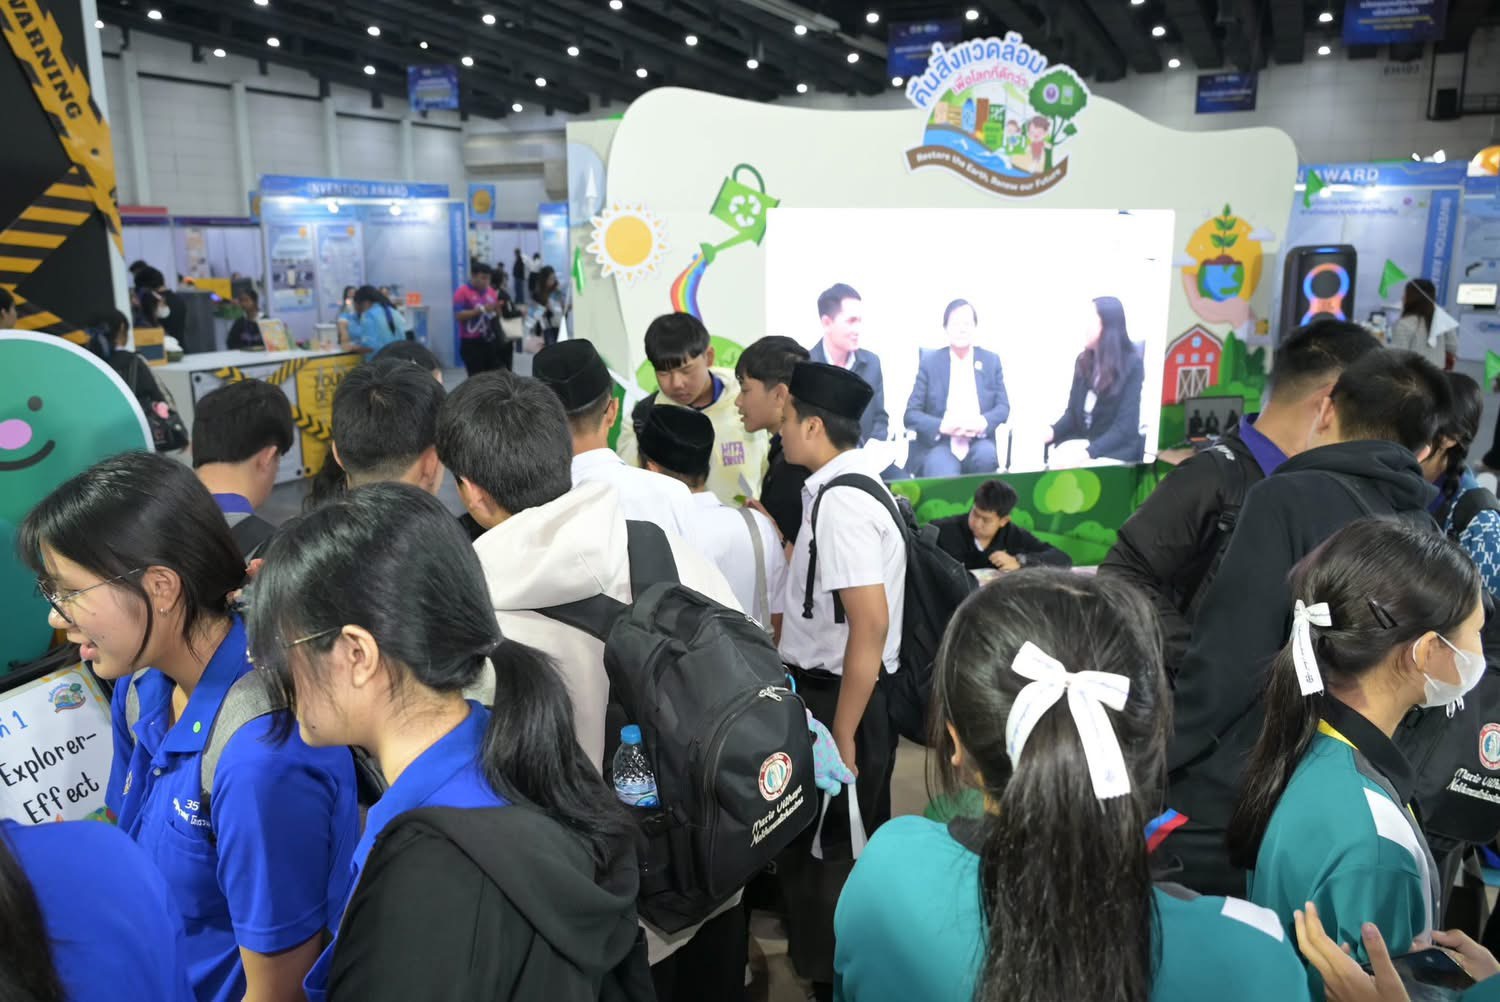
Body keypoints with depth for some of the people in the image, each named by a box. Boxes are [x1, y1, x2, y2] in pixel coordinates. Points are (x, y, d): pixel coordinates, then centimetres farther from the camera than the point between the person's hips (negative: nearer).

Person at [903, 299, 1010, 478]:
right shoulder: (930, 362, 5)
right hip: (937, 445, -3)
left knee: (986, 455, -31)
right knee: (942, 473, -34)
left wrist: (984, 422, -15)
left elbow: (1003, 407, 8)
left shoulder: (991, 361, 11)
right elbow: (911, 414, 1)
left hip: (978, 444, 3)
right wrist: (942, 426, -18)